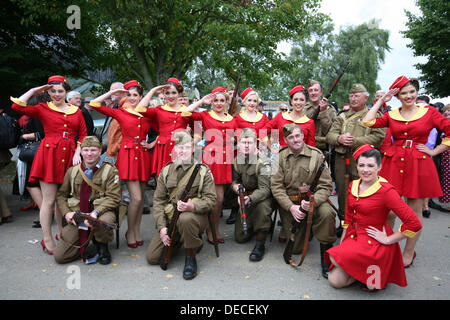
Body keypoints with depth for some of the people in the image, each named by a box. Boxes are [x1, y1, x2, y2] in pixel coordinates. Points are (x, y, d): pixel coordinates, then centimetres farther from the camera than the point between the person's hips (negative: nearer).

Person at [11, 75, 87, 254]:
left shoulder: (76, 111, 12)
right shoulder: (43, 109, 4)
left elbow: (83, 135, 10)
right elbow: (17, 106, -11)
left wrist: (77, 153, -1)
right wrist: (33, 91, -1)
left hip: (68, 156, 3)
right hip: (49, 154, -3)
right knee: (49, 199, -1)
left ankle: (62, 236, 28)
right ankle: (47, 240, 10)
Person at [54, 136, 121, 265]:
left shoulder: (110, 170, 0)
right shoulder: (72, 171, 11)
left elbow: (113, 197, -7)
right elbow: (61, 195, 16)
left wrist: (96, 212, -23)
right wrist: (66, 213, -3)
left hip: (101, 212, -3)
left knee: (104, 221, -41)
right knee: (59, 256, -10)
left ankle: (102, 246, -5)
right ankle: (84, 245, 22)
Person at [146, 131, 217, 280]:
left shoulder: (203, 170, -2)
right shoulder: (166, 171, 6)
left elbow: (211, 199, -7)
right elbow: (158, 200, 5)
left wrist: (193, 206, -28)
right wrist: (161, 227, -5)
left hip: (195, 216, -3)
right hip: (170, 218, 4)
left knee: (186, 219, -40)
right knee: (152, 257, -4)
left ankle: (190, 258, -14)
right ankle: (177, 241, 25)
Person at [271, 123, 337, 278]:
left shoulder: (316, 155, -6)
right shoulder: (280, 156, -2)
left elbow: (326, 186, -8)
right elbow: (276, 186, -5)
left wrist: (312, 201, -27)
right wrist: (291, 207, -17)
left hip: (313, 199, -1)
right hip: (288, 202, 1)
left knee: (327, 213, -36)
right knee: (295, 248, 0)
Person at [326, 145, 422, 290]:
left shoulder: (386, 190, -18)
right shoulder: (353, 185, 4)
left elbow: (414, 224, -21)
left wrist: (388, 240, -14)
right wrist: (342, 244, 12)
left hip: (374, 244, -6)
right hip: (353, 238, 6)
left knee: (334, 258, -25)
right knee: (335, 280, -6)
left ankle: (374, 273, 0)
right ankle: (364, 272, 19)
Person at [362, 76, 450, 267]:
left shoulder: (429, 112, 4)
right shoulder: (391, 115, 7)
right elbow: (367, 122, -6)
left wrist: (434, 151, -2)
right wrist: (381, 100, 2)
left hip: (419, 164, -1)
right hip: (394, 163, 1)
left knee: (414, 210, 7)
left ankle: (408, 253, 21)